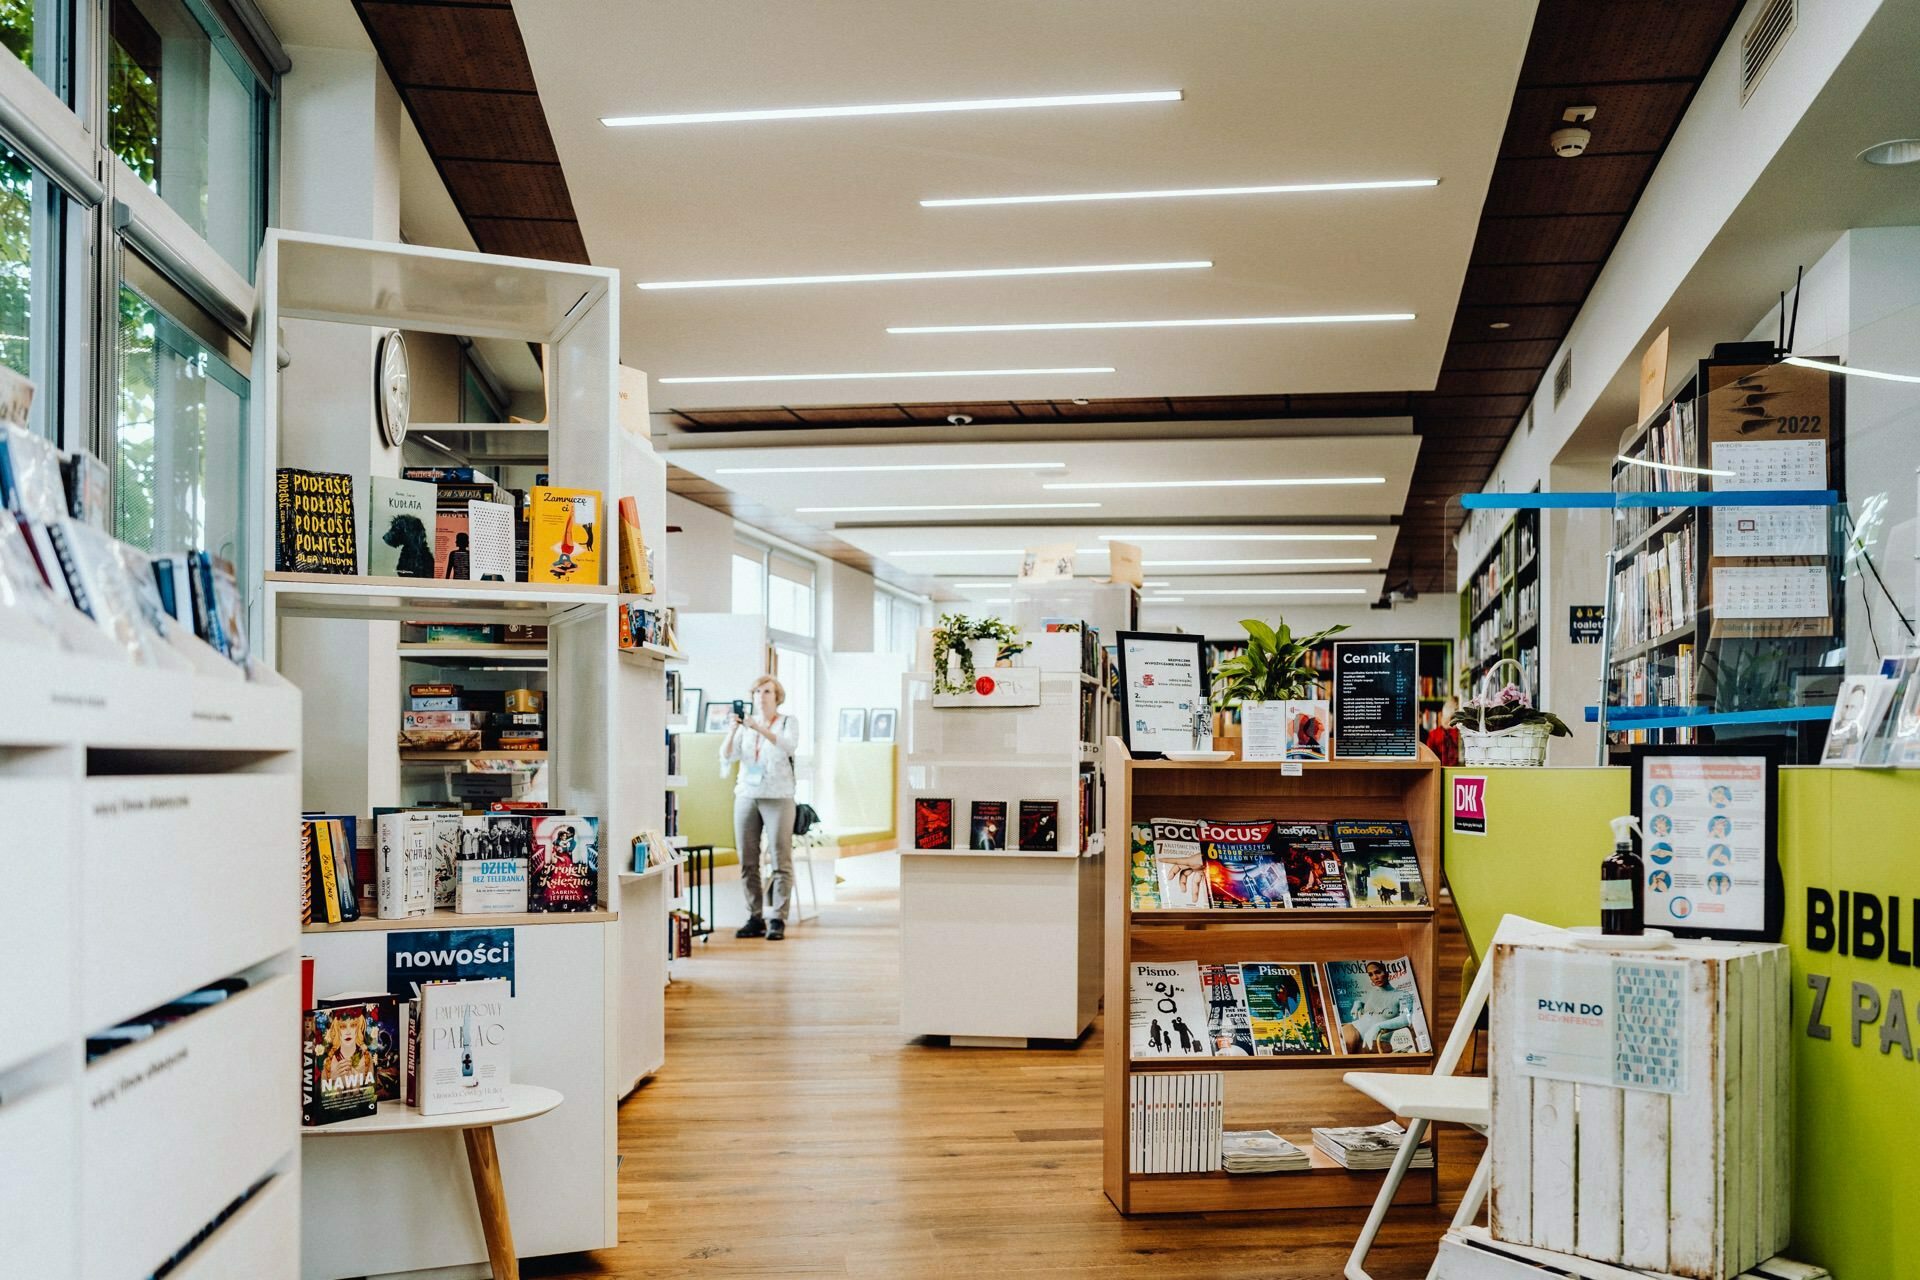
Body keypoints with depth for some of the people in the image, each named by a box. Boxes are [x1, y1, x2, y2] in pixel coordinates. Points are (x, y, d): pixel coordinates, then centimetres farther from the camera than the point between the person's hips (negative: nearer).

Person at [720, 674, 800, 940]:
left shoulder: (788, 722, 6)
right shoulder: (744, 725, 13)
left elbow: (788, 746, -15)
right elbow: (727, 756, 3)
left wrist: (760, 728, -25)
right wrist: (733, 728, -12)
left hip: (778, 797, -3)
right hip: (746, 796, 3)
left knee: (781, 862, -8)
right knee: (748, 862, 1)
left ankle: (777, 920, -5)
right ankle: (754, 919, 8)